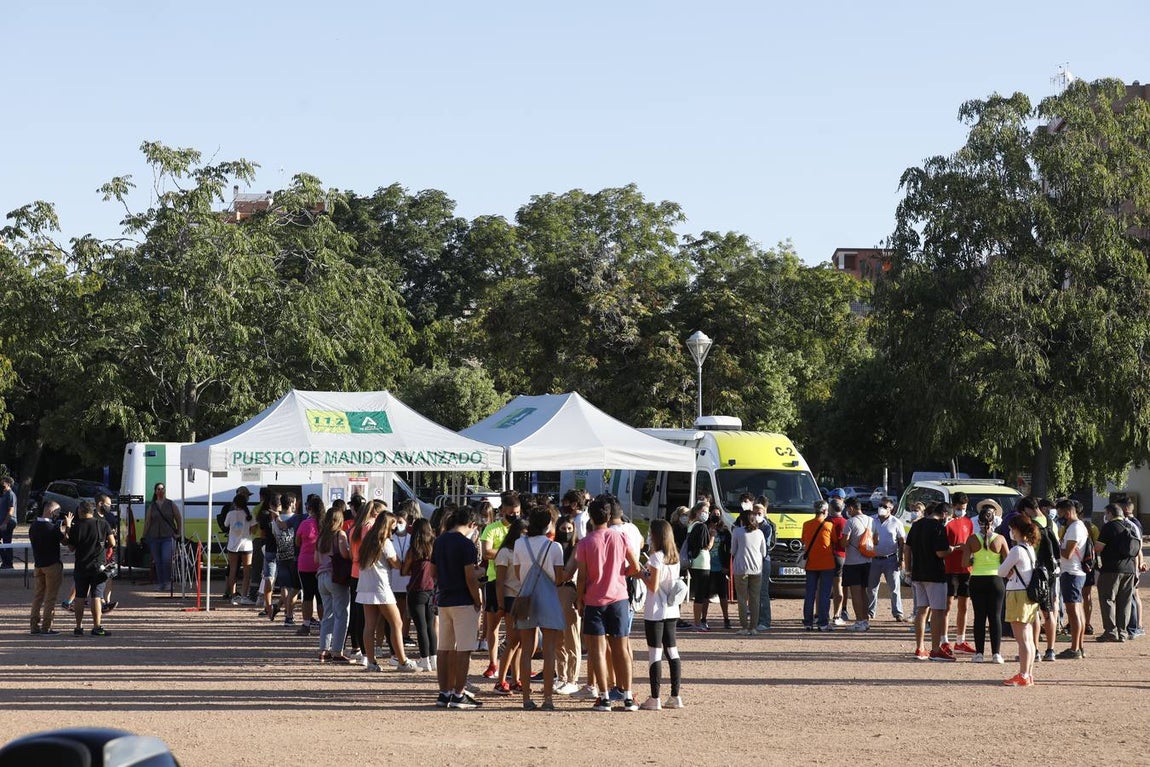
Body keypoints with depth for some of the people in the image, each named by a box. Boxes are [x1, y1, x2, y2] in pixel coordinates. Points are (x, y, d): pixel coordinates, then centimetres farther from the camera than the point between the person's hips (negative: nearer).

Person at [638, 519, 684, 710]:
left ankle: (655, 698, -3)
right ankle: (676, 696, 12)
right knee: (672, 651, 12)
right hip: (672, 610, 8)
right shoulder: (675, 557, 8)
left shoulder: (656, 557, -15)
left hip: (655, 612, -8)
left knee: (655, 654, -4)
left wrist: (643, 575, -2)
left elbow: (654, 586, -18)